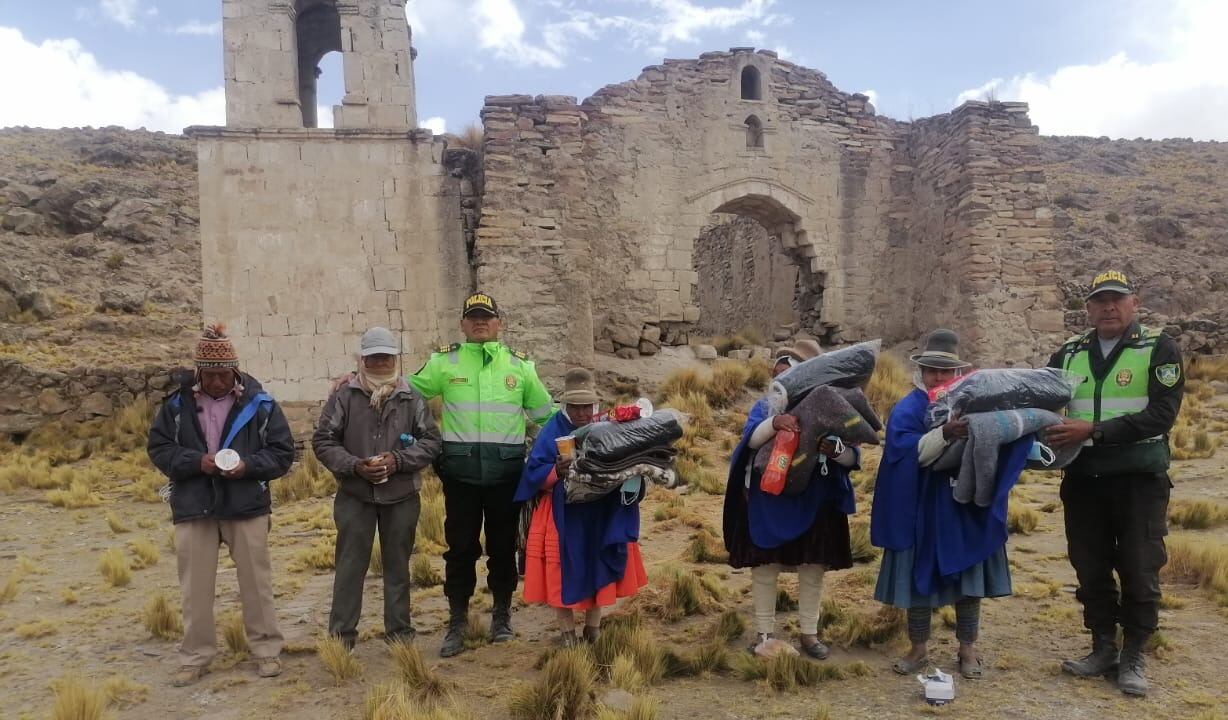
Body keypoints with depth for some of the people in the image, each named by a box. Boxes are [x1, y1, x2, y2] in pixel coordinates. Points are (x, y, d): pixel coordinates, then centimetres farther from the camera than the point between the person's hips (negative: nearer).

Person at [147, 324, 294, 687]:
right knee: (195, 586, 10)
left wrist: (249, 465, -18)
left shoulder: (259, 402, -3)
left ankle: (267, 649, 20)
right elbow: (158, 448, 2)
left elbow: (283, 452, -1)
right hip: (193, 508, 1)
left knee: (256, 582, 7)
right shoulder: (177, 402, 0)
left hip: (247, 507, -1)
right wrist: (196, 461, -15)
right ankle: (195, 656, 24)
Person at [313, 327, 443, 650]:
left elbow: (431, 440, 1)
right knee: (350, 565, 5)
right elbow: (323, 441, -1)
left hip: (402, 496, 1)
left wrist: (399, 460, -14)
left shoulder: (412, 398, 1)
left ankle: (399, 629, 24)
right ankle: (341, 633, 16)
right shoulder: (344, 397, -2)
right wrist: (354, 465, -15)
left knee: (398, 565, 12)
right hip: (355, 495, -1)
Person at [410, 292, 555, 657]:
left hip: (507, 470, 1)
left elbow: (546, 413, 14)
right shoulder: (444, 362, 3)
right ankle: (457, 623, 18)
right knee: (461, 547, 5)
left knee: (503, 545, 11)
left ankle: (502, 616, 28)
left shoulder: (519, 364, 8)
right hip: (460, 470, -1)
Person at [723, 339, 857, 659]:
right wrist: (774, 423, -34)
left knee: (813, 568, 8)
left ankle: (809, 633, 23)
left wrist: (835, 450, -26)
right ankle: (764, 632, 20)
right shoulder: (764, 406, 5)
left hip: (813, 504, 0)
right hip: (768, 504, 0)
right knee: (765, 567, 6)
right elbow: (751, 438, -15)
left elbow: (852, 457, -3)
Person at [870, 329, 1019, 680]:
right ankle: (919, 649, 21)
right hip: (922, 510, -2)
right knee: (919, 577, 6)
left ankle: (968, 649, 24)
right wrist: (945, 433, -34)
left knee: (968, 577, 8)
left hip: (967, 507, 2)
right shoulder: (907, 409, -4)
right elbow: (911, 452, -19)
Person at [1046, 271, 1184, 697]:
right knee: (1091, 570, 11)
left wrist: (1094, 430, -23)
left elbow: (1161, 414, -15)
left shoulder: (1159, 350, -4)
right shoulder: (1068, 356, 7)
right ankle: (1103, 648, 27)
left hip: (1139, 479, -3)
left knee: (1139, 571, 4)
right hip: (1083, 480, 4)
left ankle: (1134, 657, 19)